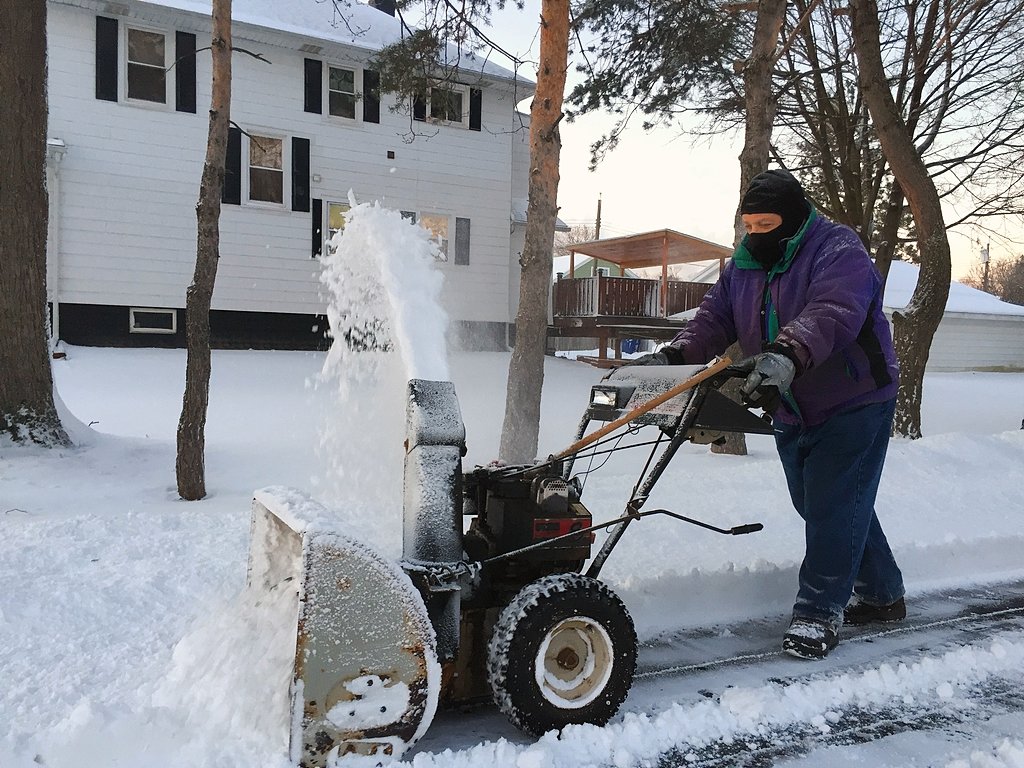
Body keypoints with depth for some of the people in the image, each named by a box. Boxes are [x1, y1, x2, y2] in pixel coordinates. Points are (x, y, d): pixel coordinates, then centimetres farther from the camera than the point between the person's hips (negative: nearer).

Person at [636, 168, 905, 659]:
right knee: (820, 507, 16)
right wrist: (674, 355, -21)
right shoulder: (743, 266, 5)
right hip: (791, 414, 8)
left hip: (852, 405, -8)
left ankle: (818, 613, 4)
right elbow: (714, 319, -2)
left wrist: (786, 355, -54)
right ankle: (881, 594, 34)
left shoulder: (838, 251, -18)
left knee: (833, 508, -8)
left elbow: (831, 314, -37)